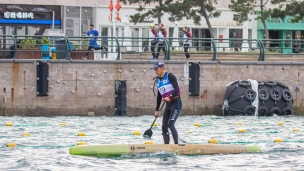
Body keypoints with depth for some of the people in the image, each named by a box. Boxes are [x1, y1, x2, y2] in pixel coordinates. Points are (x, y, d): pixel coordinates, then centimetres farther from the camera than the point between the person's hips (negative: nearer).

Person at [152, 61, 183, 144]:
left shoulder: (170, 76, -7)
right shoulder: (158, 81, 15)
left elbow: (176, 89, -19)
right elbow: (159, 96, 22)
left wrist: (170, 97, -34)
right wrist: (157, 110, 22)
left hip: (176, 103, -8)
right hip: (168, 105, 8)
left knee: (170, 124, -21)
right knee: (164, 127, 2)